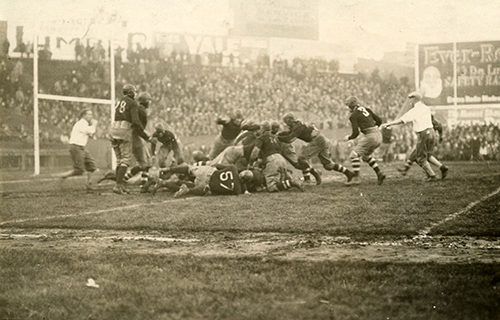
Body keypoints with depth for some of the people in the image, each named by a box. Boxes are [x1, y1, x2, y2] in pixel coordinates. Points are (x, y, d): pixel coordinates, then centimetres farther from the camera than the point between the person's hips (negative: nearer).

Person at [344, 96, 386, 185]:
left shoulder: (353, 116, -4)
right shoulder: (366, 109, 16)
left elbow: (356, 133, -8)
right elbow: (379, 121, 17)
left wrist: (348, 138, 11)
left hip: (370, 136, -8)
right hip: (378, 135, 8)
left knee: (354, 155, -3)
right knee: (366, 156, 26)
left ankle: (356, 178, -11)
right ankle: (380, 174, 20)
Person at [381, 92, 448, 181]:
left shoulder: (414, 111, -10)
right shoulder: (426, 108, 10)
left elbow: (401, 120, -11)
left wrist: (388, 124, -4)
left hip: (423, 134, -7)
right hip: (431, 132, 7)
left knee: (420, 158, 7)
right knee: (427, 155, 23)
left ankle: (432, 175, 3)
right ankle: (442, 167, 8)